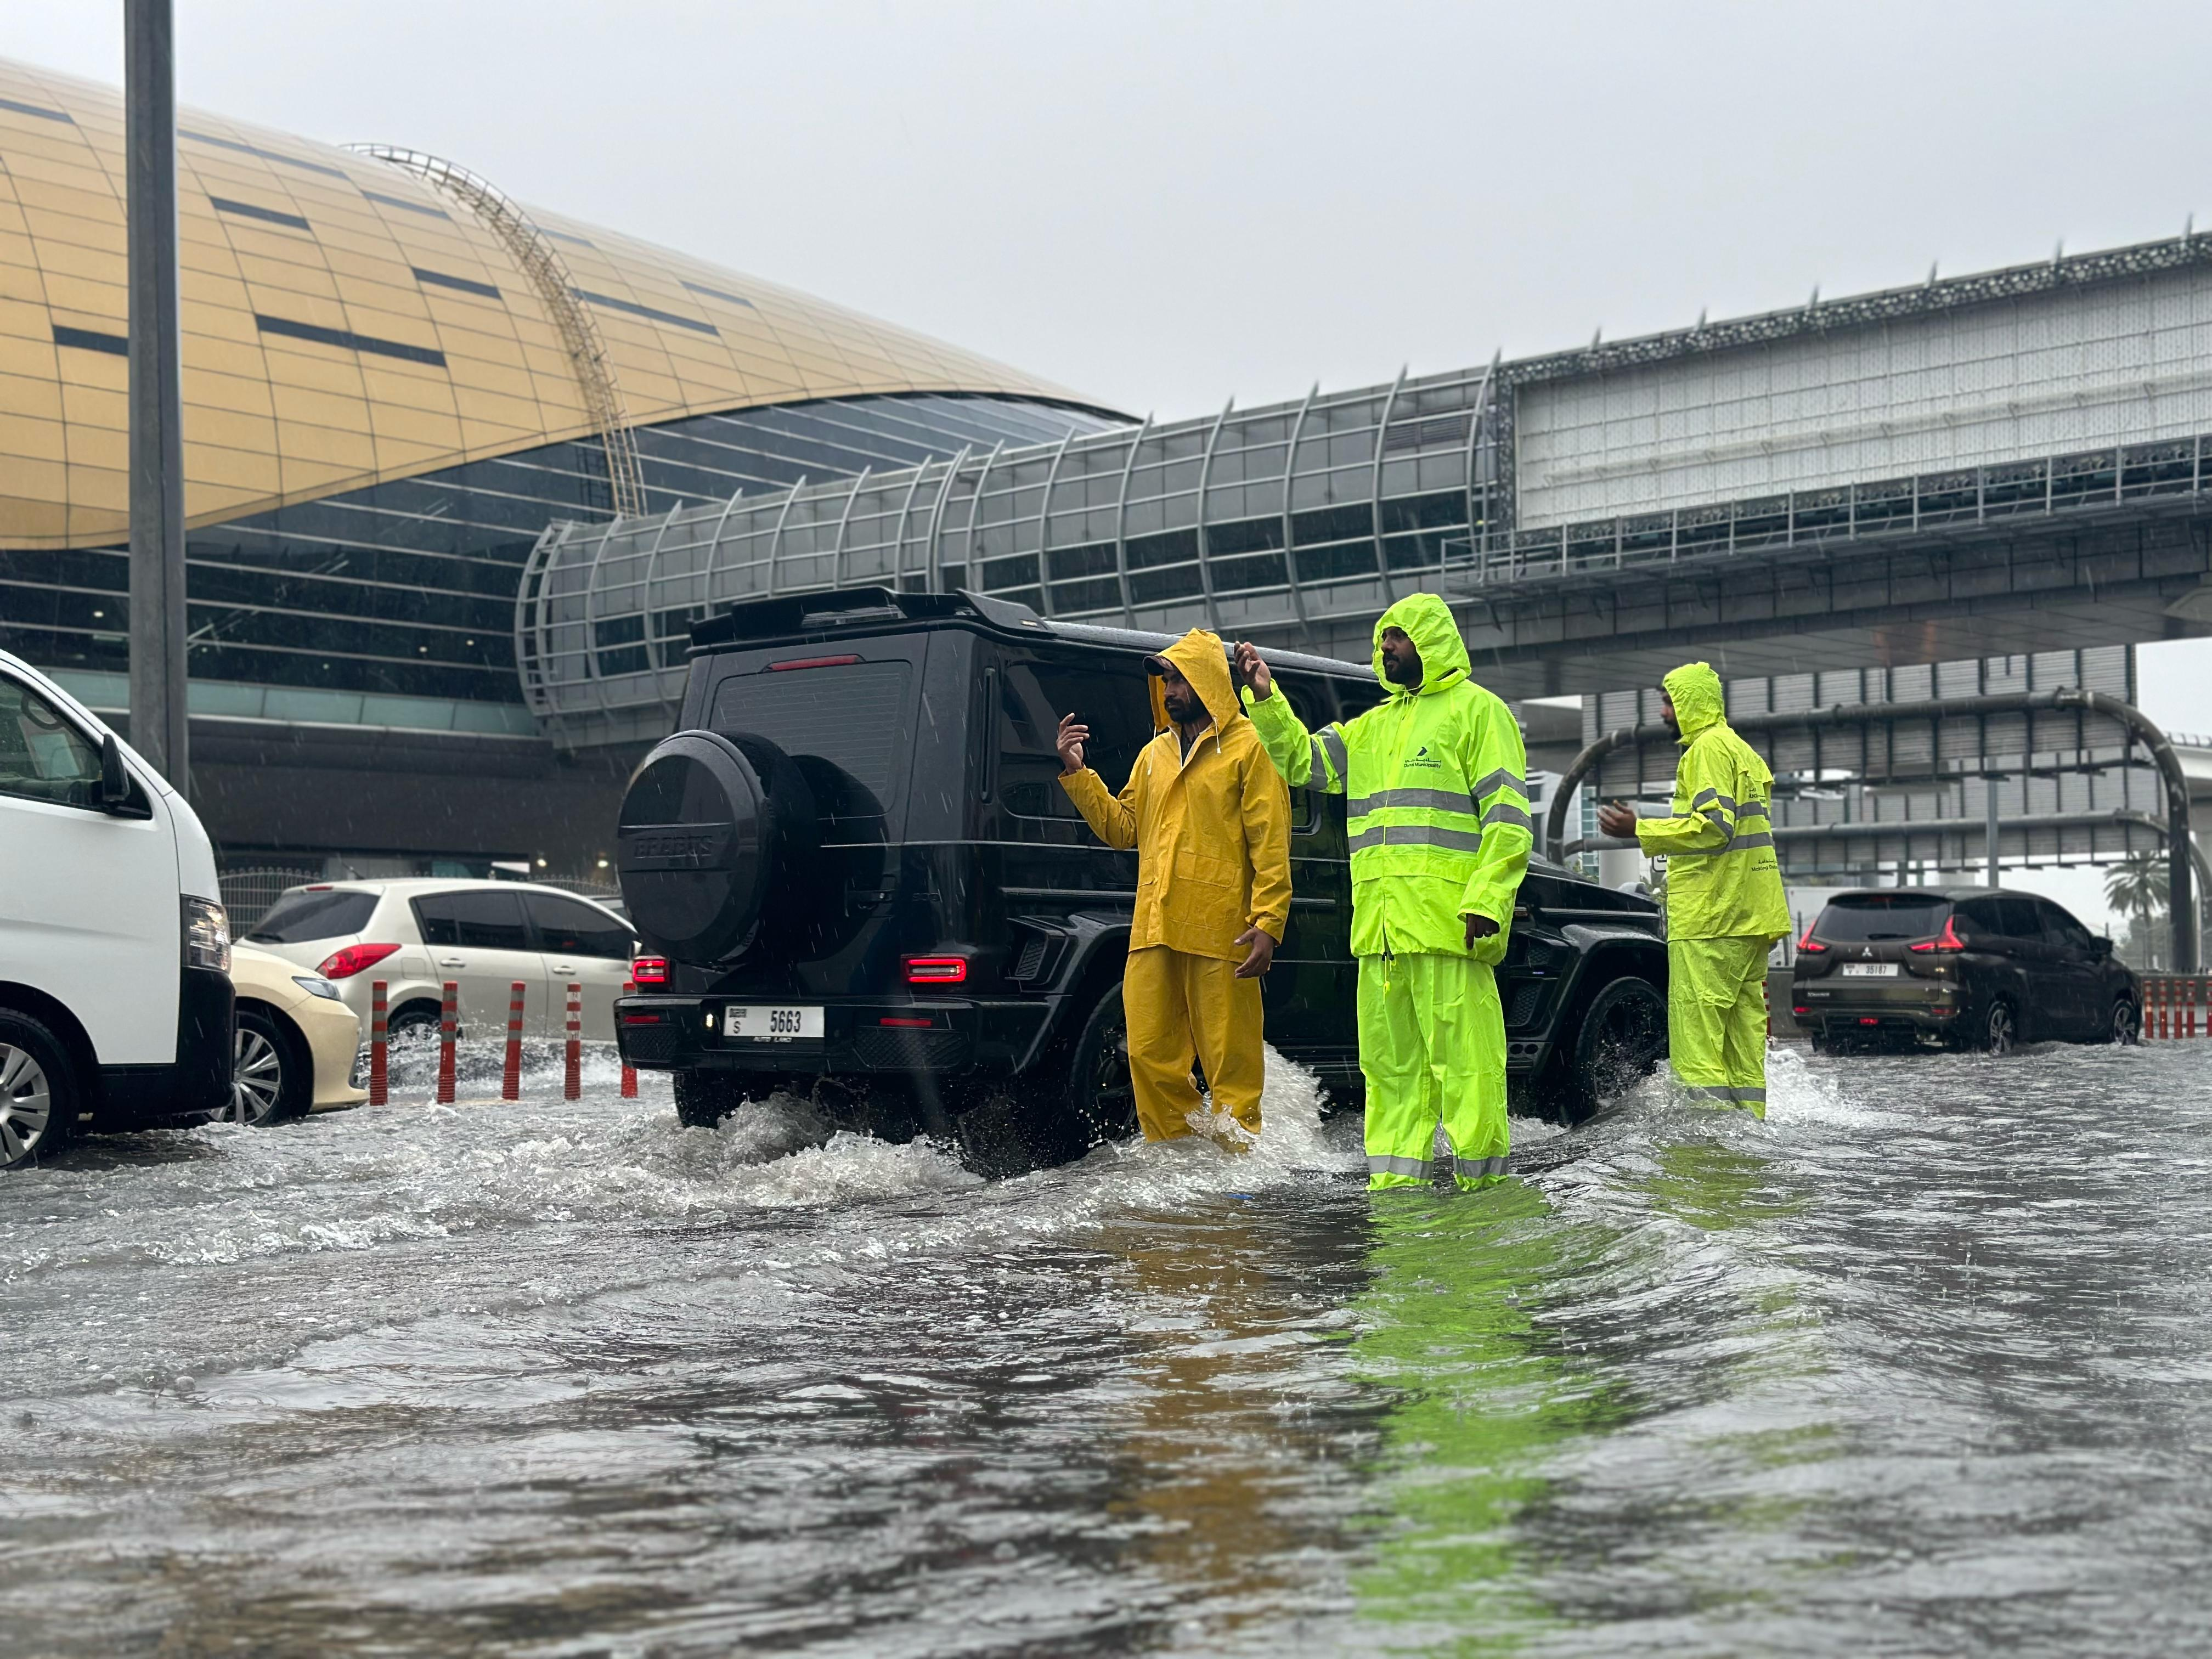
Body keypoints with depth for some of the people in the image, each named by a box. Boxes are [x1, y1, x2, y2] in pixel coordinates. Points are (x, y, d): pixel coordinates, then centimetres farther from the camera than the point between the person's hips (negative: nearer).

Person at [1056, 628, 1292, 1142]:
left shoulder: (1247, 748, 0)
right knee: (1150, 1055, 5)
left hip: (1220, 931, -6)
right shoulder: (1155, 753, 21)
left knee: (1230, 1061, -2)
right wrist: (1077, 774, 9)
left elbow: (1271, 843, -5)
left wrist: (1268, 924, -14)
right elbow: (1122, 827, 19)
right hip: (1154, 930, 6)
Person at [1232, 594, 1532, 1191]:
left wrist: (1486, 901, -15)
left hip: (1448, 922, -7)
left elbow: (1508, 819, -5)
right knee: (1390, 1062, 8)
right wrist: (1266, 699, 11)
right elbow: (1300, 759, 26)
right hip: (1381, 927, 7)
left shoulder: (1475, 710, 2)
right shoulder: (1373, 727, 24)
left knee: (1463, 1056, -8)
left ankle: (1481, 1182, -2)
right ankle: (1395, 1182, 13)